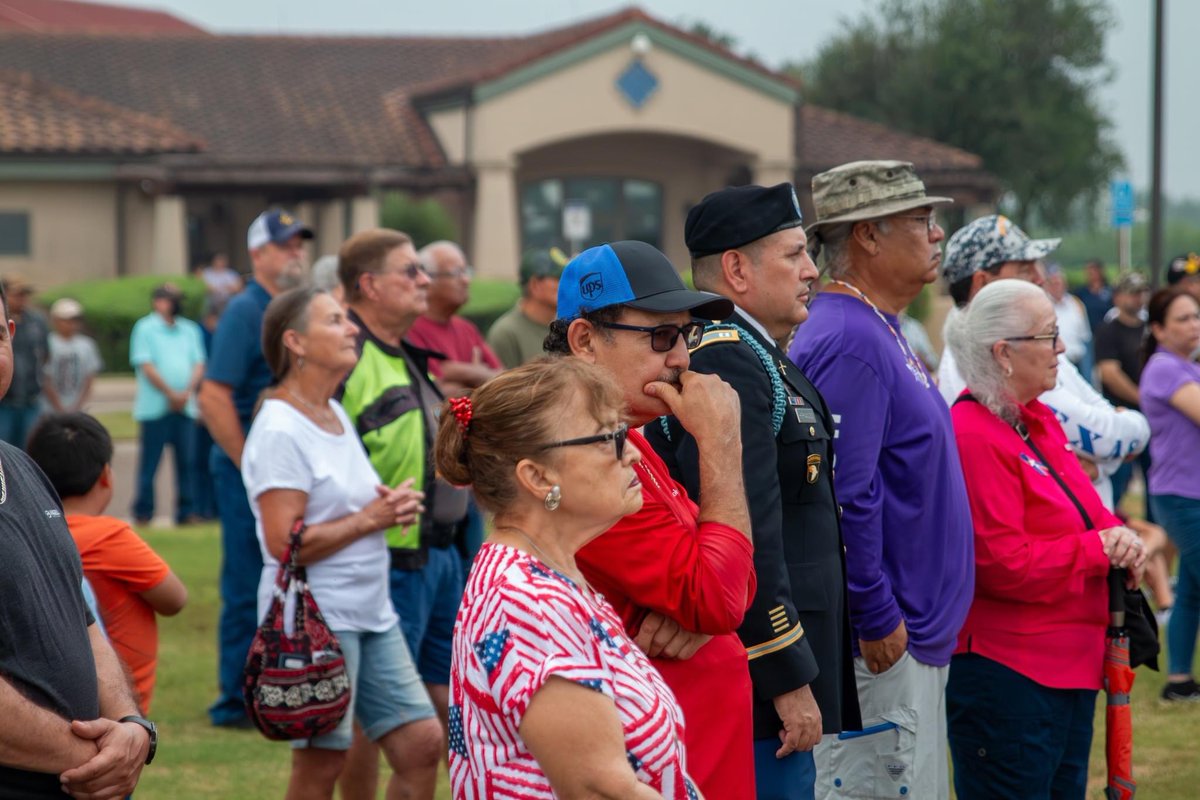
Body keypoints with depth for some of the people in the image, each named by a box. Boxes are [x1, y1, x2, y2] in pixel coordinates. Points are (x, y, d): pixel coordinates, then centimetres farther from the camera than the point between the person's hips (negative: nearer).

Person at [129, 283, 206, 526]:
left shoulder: (190, 330, 15)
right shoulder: (145, 328, 1)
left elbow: (198, 364, 10)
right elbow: (146, 366, -7)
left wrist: (187, 392, -7)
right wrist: (171, 394, -10)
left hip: (185, 406, 4)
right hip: (155, 407, -4)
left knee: (187, 462, 2)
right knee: (149, 463, -2)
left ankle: (186, 512, 6)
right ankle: (143, 513, 2)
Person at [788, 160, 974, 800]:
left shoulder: (879, 333, 15)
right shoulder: (850, 341, -18)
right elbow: (843, 499, -24)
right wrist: (878, 620, -20)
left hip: (915, 632, 11)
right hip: (882, 644, -11)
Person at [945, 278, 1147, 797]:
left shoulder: (1039, 421, 12)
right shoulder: (973, 438, -18)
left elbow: (1082, 516, 22)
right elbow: (1004, 566, -23)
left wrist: (1119, 536, -1)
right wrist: (1099, 549, -14)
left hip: (1070, 667, 10)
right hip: (1008, 673, -10)